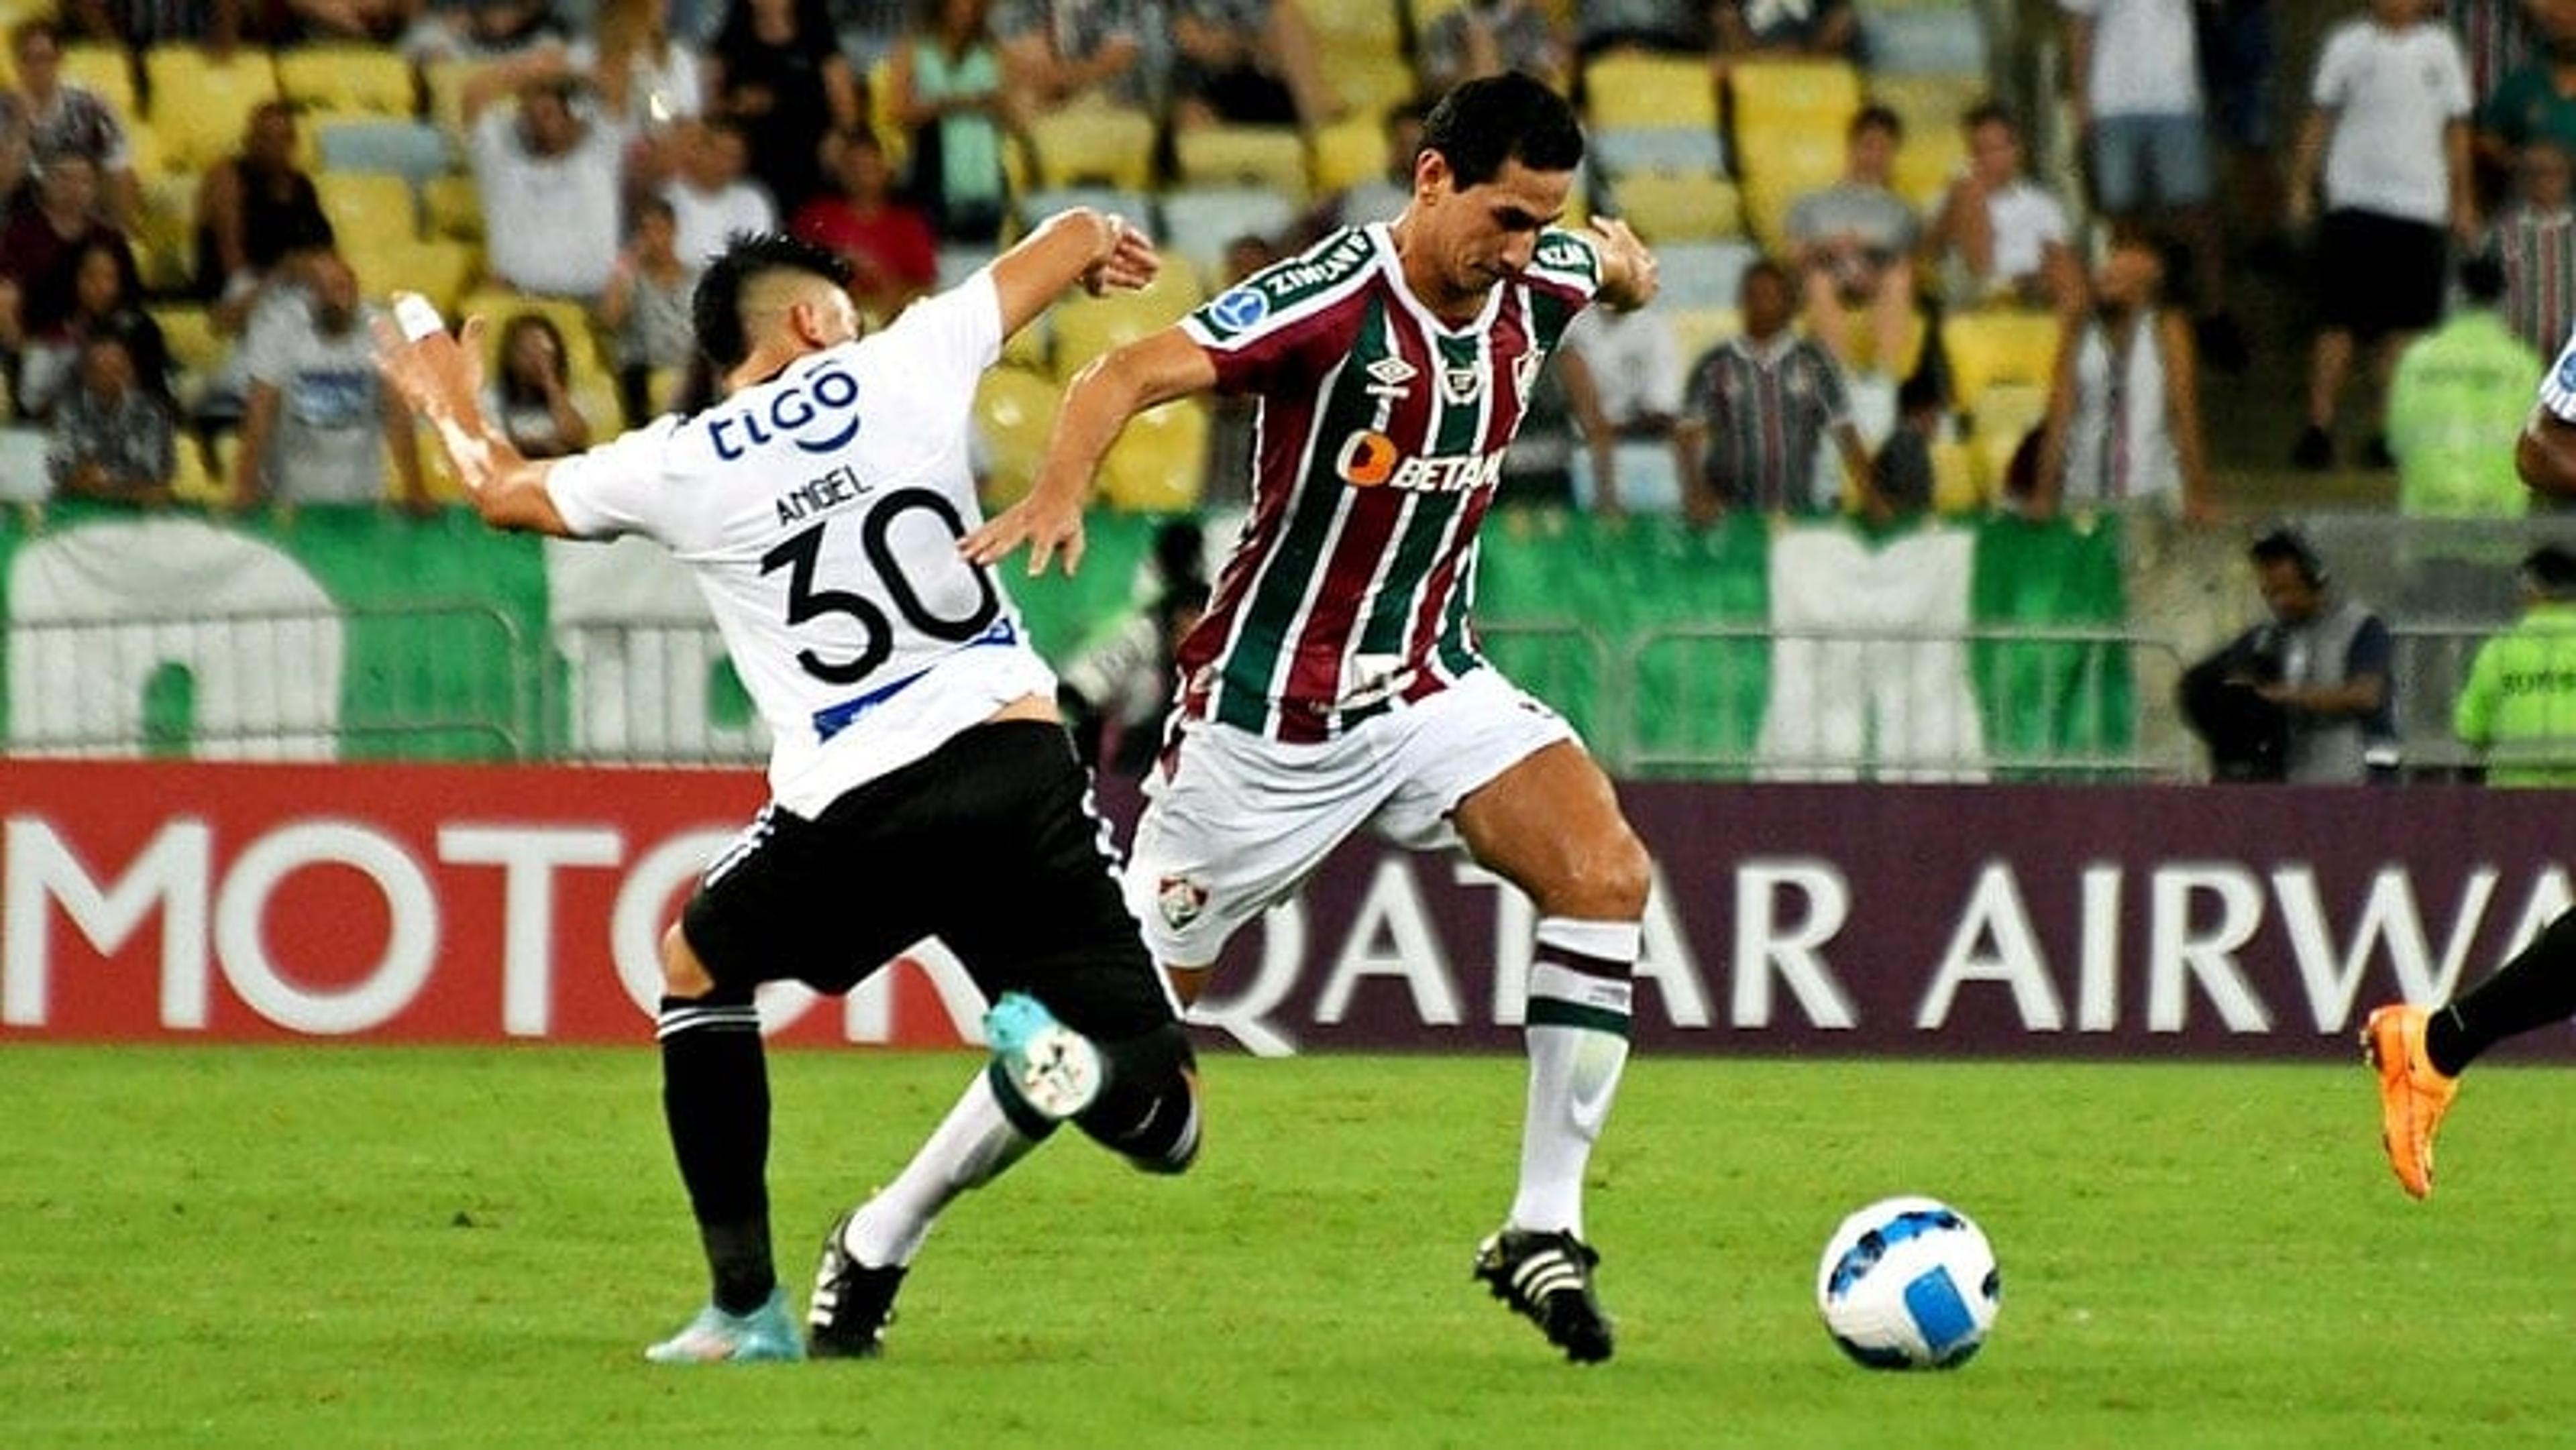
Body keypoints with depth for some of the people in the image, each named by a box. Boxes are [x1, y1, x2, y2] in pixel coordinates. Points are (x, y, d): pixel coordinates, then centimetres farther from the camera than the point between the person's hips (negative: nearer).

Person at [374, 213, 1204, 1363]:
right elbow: (1075, 239, 22)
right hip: (1019, 769, 0)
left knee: (698, 967, 32)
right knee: (1159, 1126, 6)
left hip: (855, 812, 0)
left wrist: (452, 409, 52)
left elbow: (503, 491, 30)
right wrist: (1099, 245, 47)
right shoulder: (903, 366, 10)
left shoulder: (676, 468, 10)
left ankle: (746, 1306, 24)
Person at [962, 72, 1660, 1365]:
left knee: (1605, 873, -19)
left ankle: (1543, 1230, -12)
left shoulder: (1535, 288, -2)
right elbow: (1130, 375, -37)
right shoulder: (1332, 299, -22)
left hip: (1429, 682, 5)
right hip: (1270, 712, -5)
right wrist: (1062, 485, -51)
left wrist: (1625, 269, 12)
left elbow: (1621, 271, 29)